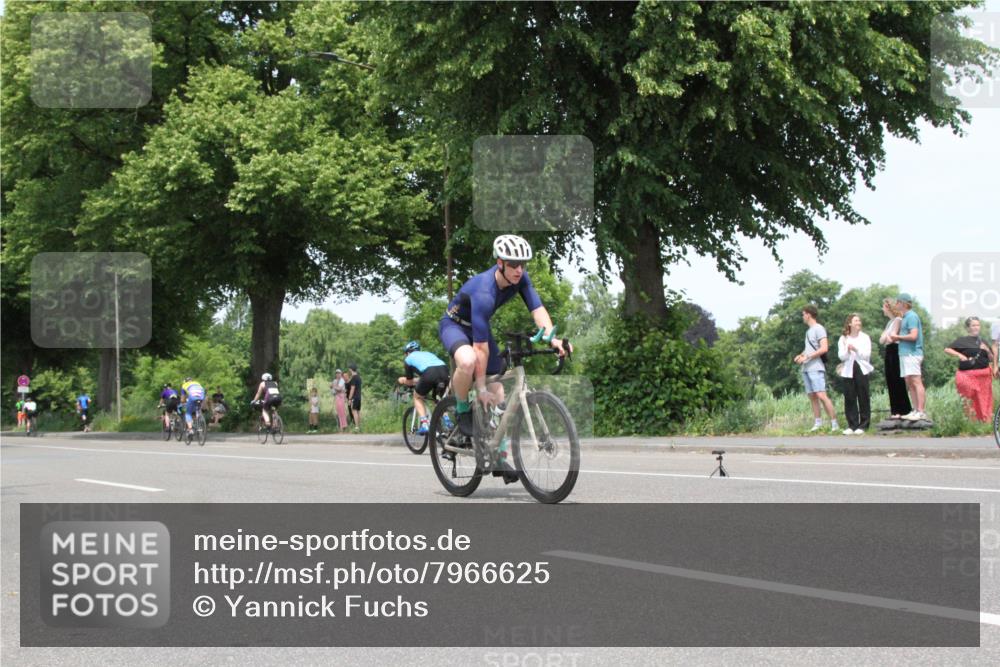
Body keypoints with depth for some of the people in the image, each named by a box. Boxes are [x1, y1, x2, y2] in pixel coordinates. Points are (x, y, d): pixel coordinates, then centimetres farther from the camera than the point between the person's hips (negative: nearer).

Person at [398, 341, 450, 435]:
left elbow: (409, 382, 31)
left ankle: (424, 424, 4)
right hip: (444, 370, 4)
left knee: (417, 397, 22)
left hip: (429, 374, -4)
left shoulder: (408, 359, 27)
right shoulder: (428, 354, 40)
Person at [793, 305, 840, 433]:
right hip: (806, 368, 9)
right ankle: (817, 422, 13)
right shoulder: (809, 330, 19)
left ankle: (834, 424, -16)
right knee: (812, 396, 8)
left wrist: (806, 357, -16)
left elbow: (824, 348, -16)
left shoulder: (819, 329, -7)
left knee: (821, 395, -16)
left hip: (816, 368, -9)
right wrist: (801, 355, 10)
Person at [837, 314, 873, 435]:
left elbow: (867, 355, -4)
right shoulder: (843, 339, 7)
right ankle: (852, 425, 5)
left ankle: (863, 425, 4)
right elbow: (841, 356, -1)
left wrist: (856, 349, -17)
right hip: (848, 370, 1)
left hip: (861, 369, -1)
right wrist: (847, 350, -19)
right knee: (849, 398, -1)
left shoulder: (865, 337, 5)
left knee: (863, 398, -1)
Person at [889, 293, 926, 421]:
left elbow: (913, 336, -19)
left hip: (912, 353, -10)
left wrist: (897, 337, -9)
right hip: (905, 353, 10)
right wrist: (896, 339, 9)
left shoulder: (911, 316, -10)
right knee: (909, 384, 9)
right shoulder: (905, 317, 20)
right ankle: (916, 410, 10)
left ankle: (921, 411, -17)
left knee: (916, 382, -13)